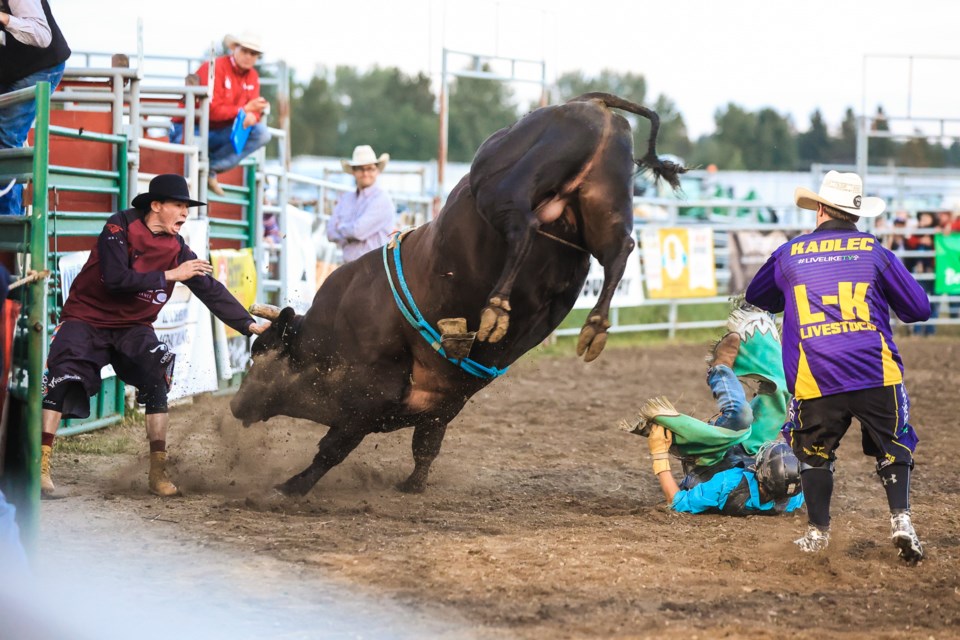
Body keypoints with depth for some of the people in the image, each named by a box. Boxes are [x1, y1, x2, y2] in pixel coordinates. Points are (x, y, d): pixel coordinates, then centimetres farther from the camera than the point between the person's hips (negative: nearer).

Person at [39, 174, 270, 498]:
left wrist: (250, 325, -7)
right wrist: (170, 275, -25)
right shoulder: (120, 228, -17)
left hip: (133, 327, 4)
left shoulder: (177, 249, -2)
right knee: (62, 381, -21)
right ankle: (41, 468, -21)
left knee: (157, 383, -13)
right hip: (87, 318, -4)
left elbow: (212, 290, 0)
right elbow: (115, 279, -28)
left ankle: (159, 474, -8)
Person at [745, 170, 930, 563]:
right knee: (894, 448, 12)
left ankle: (818, 531, 16)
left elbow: (756, 297, 29)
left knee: (815, 452, 18)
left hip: (814, 380, 1)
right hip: (876, 375, -1)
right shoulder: (874, 251, 7)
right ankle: (900, 518, -6)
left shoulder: (789, 254, 10)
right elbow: (919, 309, 10)